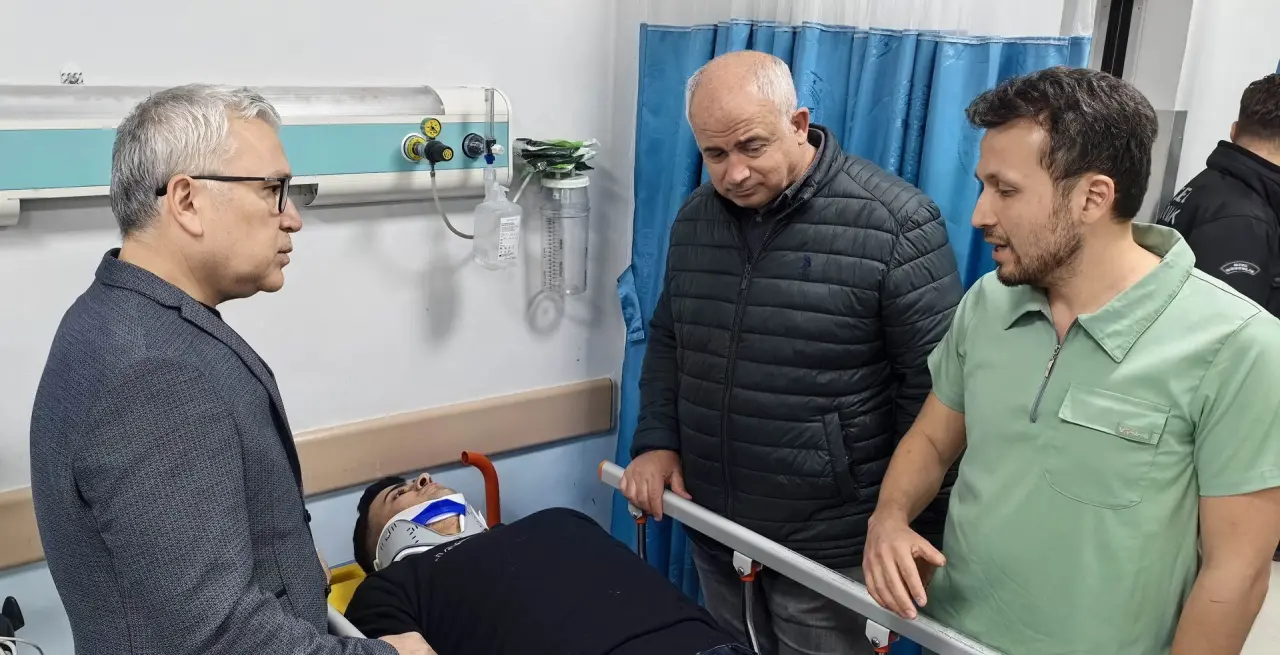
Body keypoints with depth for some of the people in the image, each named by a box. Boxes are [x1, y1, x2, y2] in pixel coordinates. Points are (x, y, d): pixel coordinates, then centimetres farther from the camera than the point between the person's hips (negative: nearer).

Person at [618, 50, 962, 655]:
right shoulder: (696, 217, 3)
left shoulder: (895, 221, -16)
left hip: (829, 550, -5)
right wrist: (656, 442, 2)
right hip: (714, 532, 6)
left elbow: (932, 391, -14)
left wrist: (917, 535, -11)